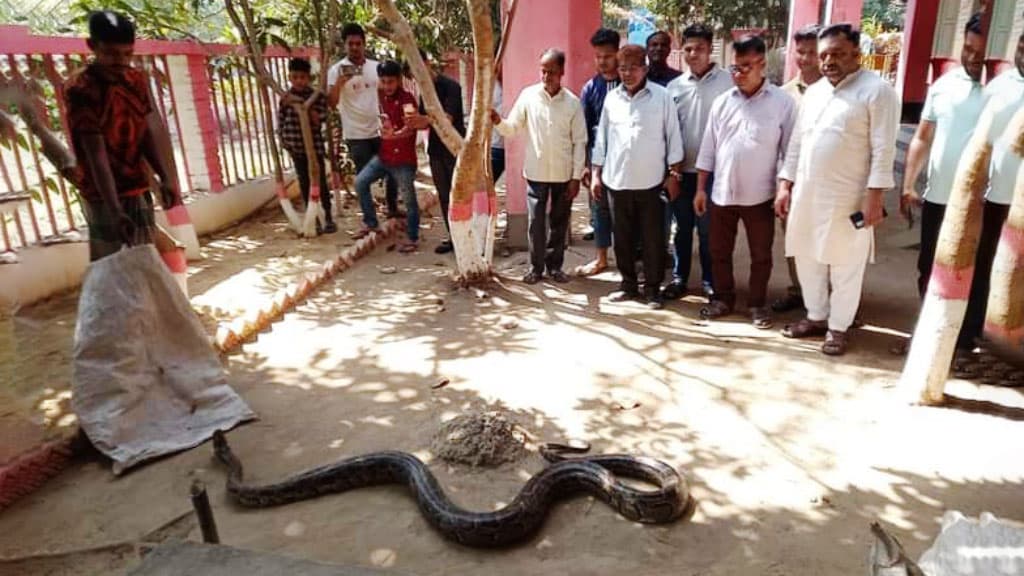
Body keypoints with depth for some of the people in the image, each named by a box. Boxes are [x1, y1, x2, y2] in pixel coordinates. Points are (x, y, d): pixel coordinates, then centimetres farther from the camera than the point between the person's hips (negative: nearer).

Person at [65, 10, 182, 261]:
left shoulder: (137, 79, 4)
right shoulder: (80, 89, -16)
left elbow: (150, 132, 0)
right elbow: (95, 153, -22)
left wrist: (167, 178, -14)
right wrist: (114, 209, -29)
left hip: (138, 188, 6)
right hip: (104, 196, -6)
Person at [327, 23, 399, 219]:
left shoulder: (376, 67, 5)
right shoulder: (337, 70, -6)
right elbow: (331, 102, -15)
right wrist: (339, 82, -30)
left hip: (380, 131, 4)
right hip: (356, 135, -4)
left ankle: (392, 208, 31)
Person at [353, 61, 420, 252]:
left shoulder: (407, 99, -16)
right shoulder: (383, 97, 7)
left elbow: (410, 127, -32)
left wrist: (395, 135, -50)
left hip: (403, 158, -7)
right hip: (383, 154, 7)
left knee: (408, 199, 1)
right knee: (360, 182, 1)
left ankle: (412, 239, 13)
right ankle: (371, 223, 15)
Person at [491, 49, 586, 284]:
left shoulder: (573, 102, -3)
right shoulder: (528, 95, -2)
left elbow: (579, 142, -1)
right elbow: (512, 129, 0)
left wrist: (576, 176, -4)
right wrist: (498, 121, -22)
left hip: (564, 174, 0)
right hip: (536, 172, 0)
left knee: (559, 222, 9)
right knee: (536, 222, 4)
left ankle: (555, 265, 22)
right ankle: (536, 266, 16)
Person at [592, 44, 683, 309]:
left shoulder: (662, 96, -3)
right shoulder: (611, 98, 7)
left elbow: (674, 137, -1)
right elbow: (601, 138, 11)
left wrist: (673, 174, -4)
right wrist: (596, 173, 8)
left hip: (650, 182, -3)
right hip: (616, 181, 3)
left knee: (652, 239, 4)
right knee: (622, 238, 11)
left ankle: (653, 287, 16)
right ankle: (628, 283, 25)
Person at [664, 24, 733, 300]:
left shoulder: (727, 82, -6)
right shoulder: (674, 86, 5)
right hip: (681, 170, 3)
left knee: (708, 229, 6)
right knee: (682, 227, 12)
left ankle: (709, 280, 20)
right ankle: (679, 277, 24)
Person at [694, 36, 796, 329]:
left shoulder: (782, 102, -6)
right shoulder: (722, 102, 4)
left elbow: (789, 151, -4)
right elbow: (708, 148, 6)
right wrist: (700, 188, 4)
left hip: (759, 196, -3)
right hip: (722, 193, 3)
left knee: (760, 255, 9)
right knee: (719, 252, 12)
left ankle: (758, 304, 26)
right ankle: (723, 298, 30)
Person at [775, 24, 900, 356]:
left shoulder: (877, 91, -7)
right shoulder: (813, 92, 12)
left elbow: (883, 150, -11)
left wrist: (874, 196, -16)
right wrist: (785, 184, 9)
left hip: (847, 199, -6)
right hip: (805, 194, 6)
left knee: (845, 267, 5)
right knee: (807, 259, 14)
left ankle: (838, 326, 19)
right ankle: (816, 316, 30)